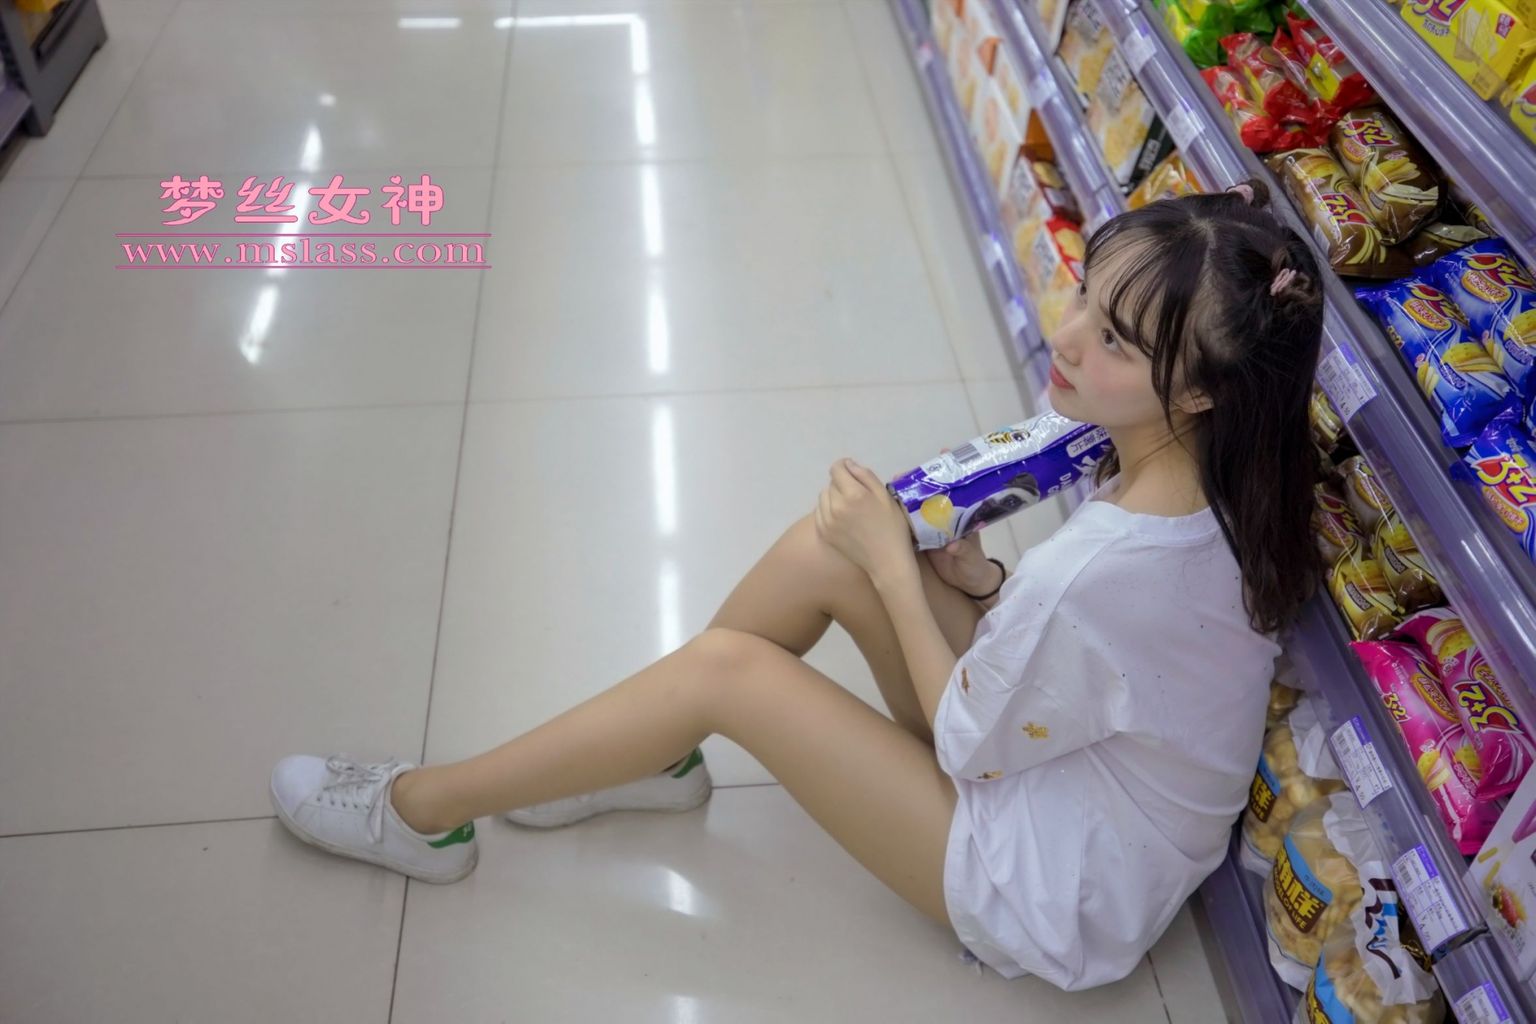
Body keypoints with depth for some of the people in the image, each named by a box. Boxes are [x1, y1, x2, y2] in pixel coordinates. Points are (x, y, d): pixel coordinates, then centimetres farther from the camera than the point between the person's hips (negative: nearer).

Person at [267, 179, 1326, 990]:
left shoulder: (1102, 573, -38)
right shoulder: (1211, 474, -11)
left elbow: (968, 744, -20)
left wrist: (892, 564, -15)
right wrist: (976, 580, -11)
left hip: (1058, 893, -7)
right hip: (1048, 755, 8)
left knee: (727, 669, -14)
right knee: (820, 550, -7)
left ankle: (425, 810, 8)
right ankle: (658, 756, 17)